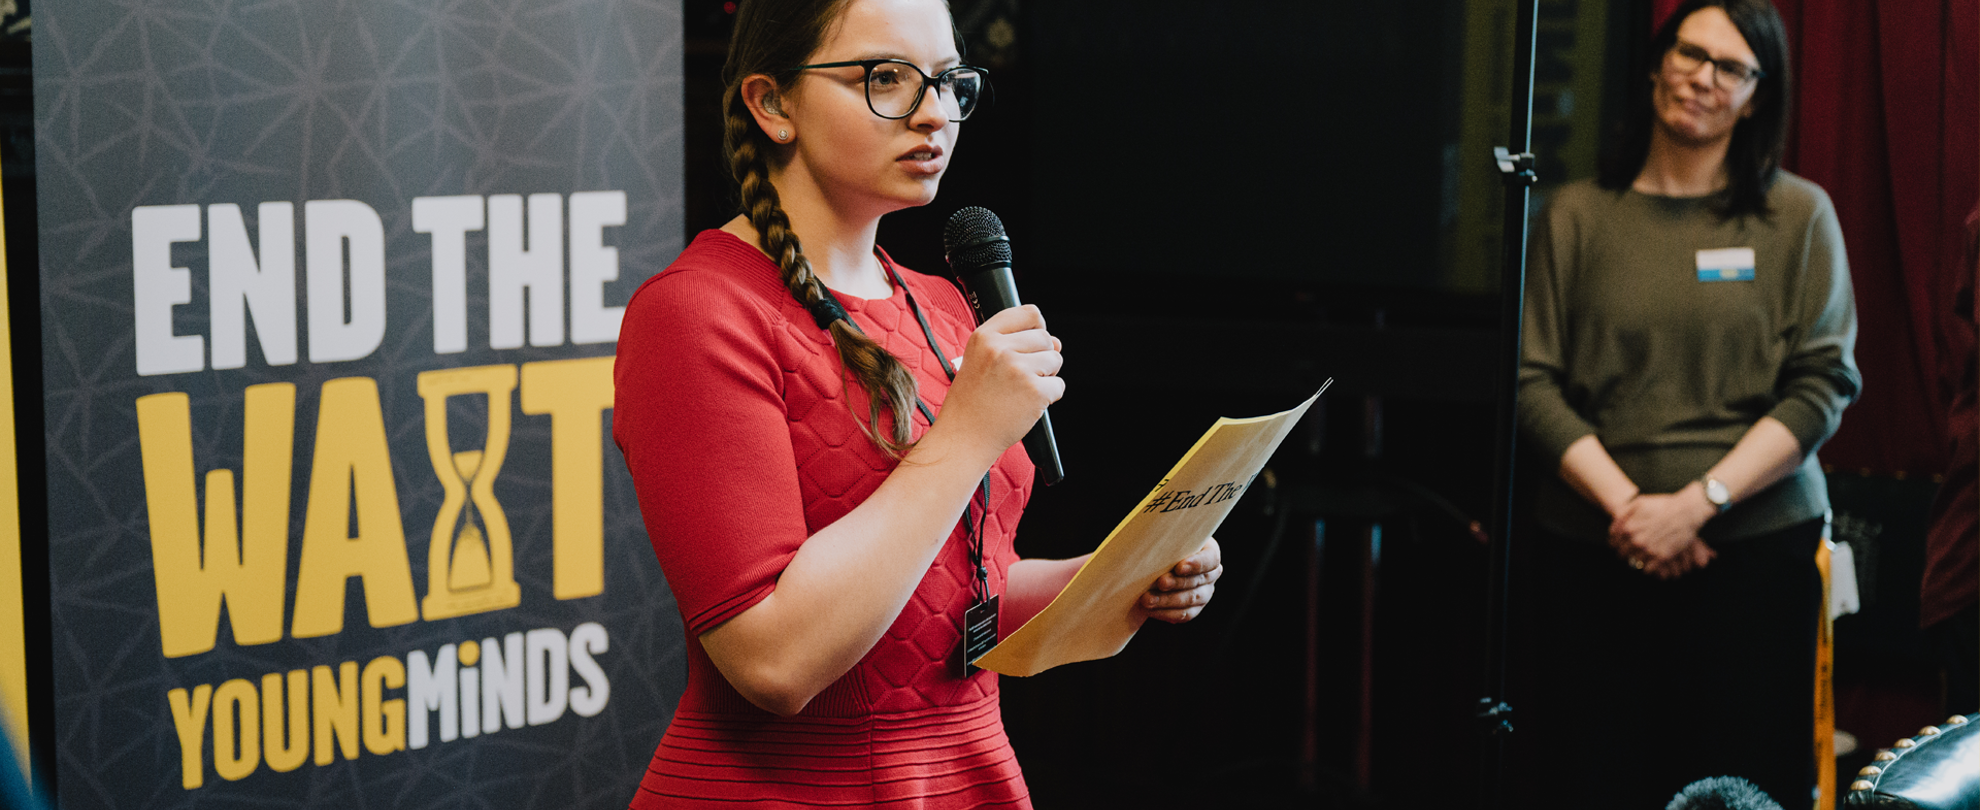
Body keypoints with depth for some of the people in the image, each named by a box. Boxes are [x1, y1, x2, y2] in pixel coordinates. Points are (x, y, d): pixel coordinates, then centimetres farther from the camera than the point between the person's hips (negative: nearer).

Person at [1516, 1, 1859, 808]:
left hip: (1755, 545, -1)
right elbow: (1534, 382, 2)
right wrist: (1625, 505, -11)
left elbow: (1823, 384, -2)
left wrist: (1697, 503, -13)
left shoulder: (1798, 215, 5)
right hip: (1592, 551, 1)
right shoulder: (1577, 215, 7)